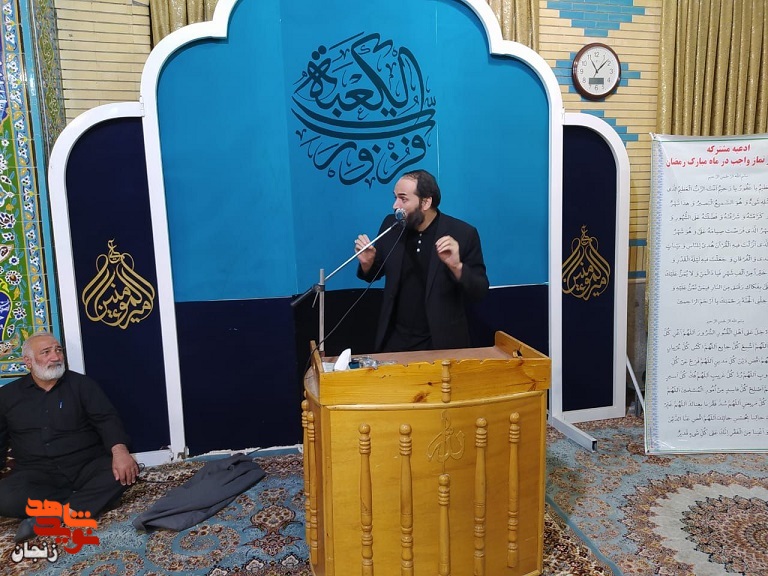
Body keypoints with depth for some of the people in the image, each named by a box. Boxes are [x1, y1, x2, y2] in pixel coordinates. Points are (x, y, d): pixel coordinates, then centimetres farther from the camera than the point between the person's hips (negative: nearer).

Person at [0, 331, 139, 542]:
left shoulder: (81, 384, 5)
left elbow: (106, 419, -6)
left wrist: (119, 451, -27)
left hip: (85, 466, 0)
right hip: (36, 473, 1)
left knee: (124, 472, -30)